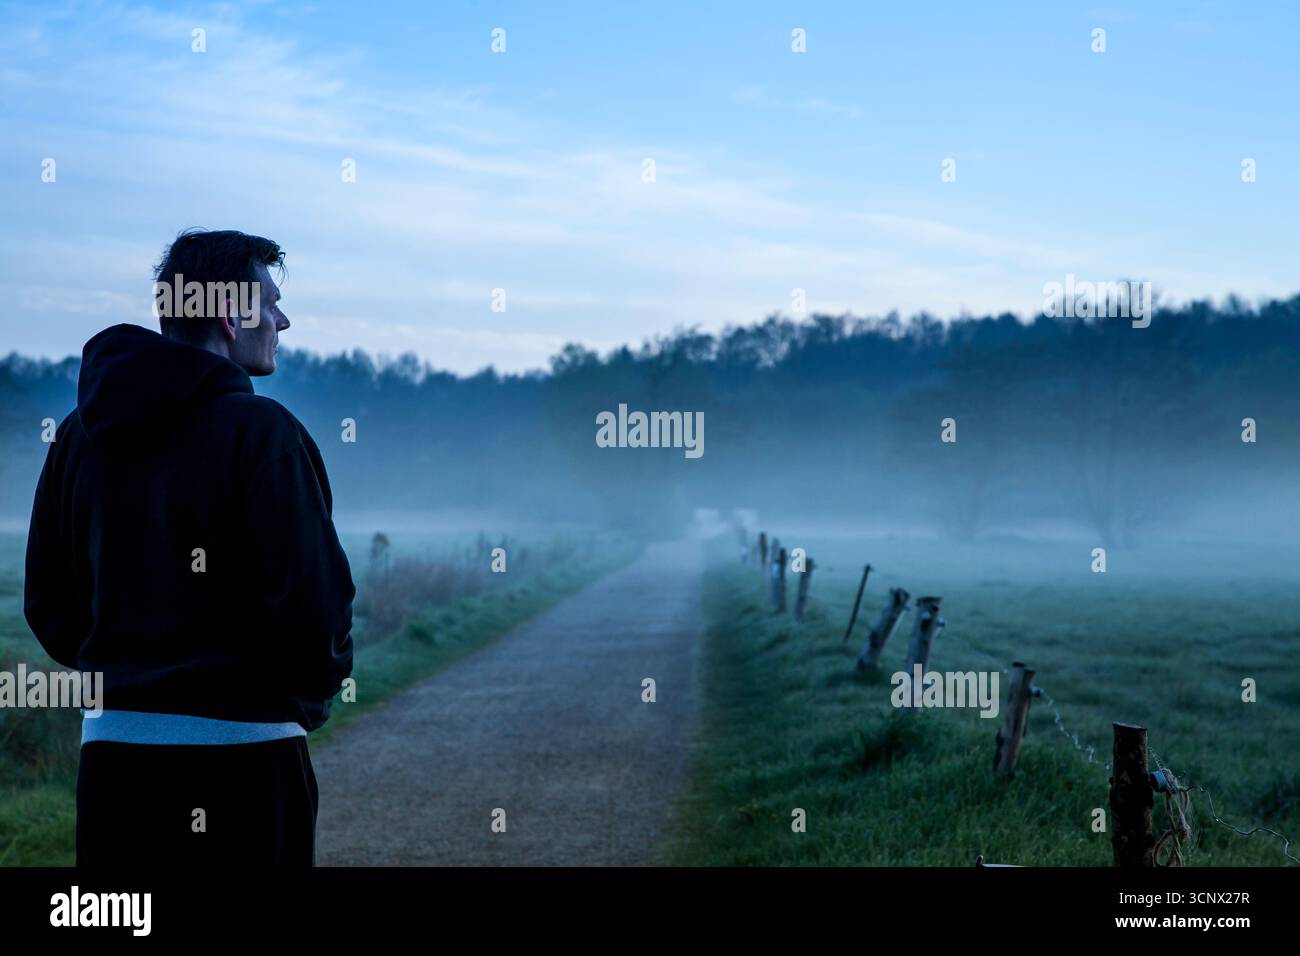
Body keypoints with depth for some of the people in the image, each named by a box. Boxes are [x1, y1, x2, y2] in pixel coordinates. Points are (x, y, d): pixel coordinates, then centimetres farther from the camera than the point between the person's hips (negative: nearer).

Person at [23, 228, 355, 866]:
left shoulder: (80, 432, 8)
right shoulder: (259, 430, -12)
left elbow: (46, 601, 10)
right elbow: (314, 599, -17)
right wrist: (312, 693, 2)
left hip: (110, 748, 6)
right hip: (241, 754, -6)